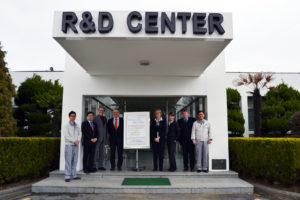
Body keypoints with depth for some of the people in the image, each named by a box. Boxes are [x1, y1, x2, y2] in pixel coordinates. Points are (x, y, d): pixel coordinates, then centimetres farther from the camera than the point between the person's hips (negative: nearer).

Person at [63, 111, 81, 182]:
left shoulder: (77, 125, 14)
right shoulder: (66, 126, 0)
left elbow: (79, 134, 10)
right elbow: (66, 136, -9)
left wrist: (78, 140, -9)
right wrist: (74, 141, -13)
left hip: (76, 145, 5)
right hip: (69, 145, -5)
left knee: (74, 161, 6)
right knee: (68, 161, -5)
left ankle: (73, 175, 12)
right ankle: (67, 176, -1)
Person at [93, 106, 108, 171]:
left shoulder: (105, 118, 16)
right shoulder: (95, 118, -3)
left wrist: (105, 136, 11)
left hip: (103, 138, 6)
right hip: (98, 138, -6)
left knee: (102, 152, 8)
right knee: (96, 152, -4)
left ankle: (101, 165, 15)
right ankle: (95, 166, 4)